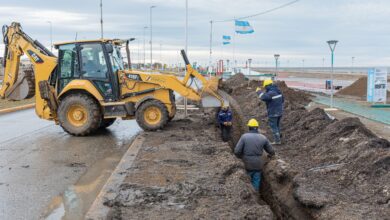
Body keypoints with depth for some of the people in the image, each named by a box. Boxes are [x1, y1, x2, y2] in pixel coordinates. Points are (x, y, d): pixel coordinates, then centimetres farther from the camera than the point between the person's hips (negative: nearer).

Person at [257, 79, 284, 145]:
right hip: (280, 112, 8)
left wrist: (259, 91, -20)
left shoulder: (271, 93, -23)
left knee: (274, 126, 2)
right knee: (277, 125, 22)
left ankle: (277, 140, 5)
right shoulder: (278, 91, 6)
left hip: (273, 113, -8)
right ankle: (279, 137, 31)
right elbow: (282, 100, 16)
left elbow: (263, 97, -36)